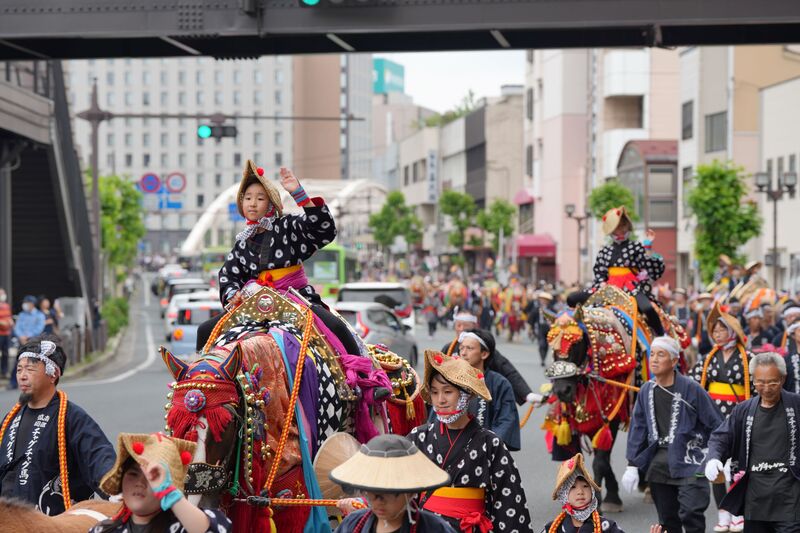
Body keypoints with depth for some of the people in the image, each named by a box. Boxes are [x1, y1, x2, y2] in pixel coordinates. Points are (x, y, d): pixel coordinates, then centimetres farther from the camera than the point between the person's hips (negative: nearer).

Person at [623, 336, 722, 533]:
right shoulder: (646, 391, 7)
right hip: (659, 463, 5)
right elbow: (638, 429, 11)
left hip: (688, 462, -5)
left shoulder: (691, 388, -8)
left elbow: (714, 424, -3)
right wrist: (632, 465, 8)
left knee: (691, 513, -18)